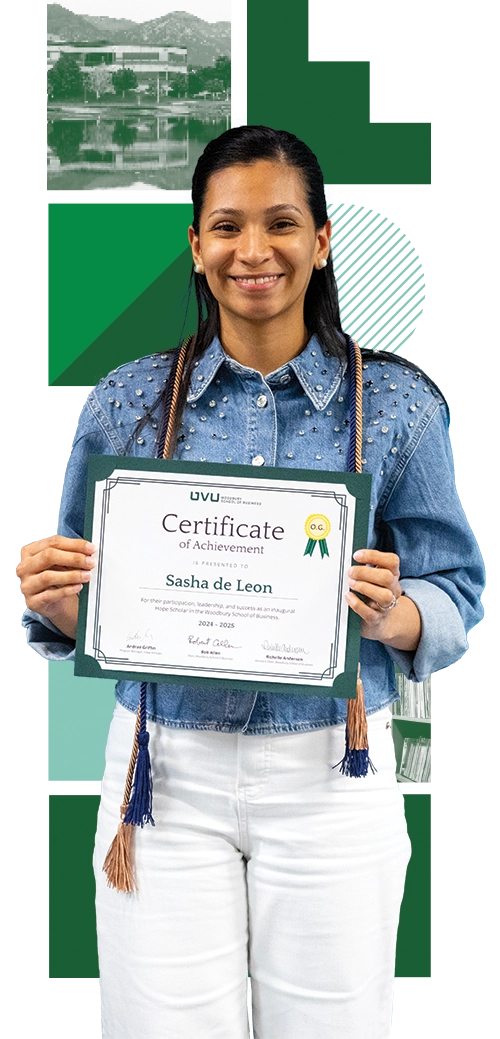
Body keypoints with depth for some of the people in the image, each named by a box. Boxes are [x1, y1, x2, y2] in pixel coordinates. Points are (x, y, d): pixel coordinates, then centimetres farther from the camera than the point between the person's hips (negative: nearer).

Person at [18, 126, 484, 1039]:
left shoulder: (396, 406, 0)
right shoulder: (126, 401, 2)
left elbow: (457, 597, 1)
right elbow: (81, 612, 7)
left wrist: (392, 615, -20)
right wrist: (53, 598, -15)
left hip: (329, 773, 0)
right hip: (165, 769, 1)